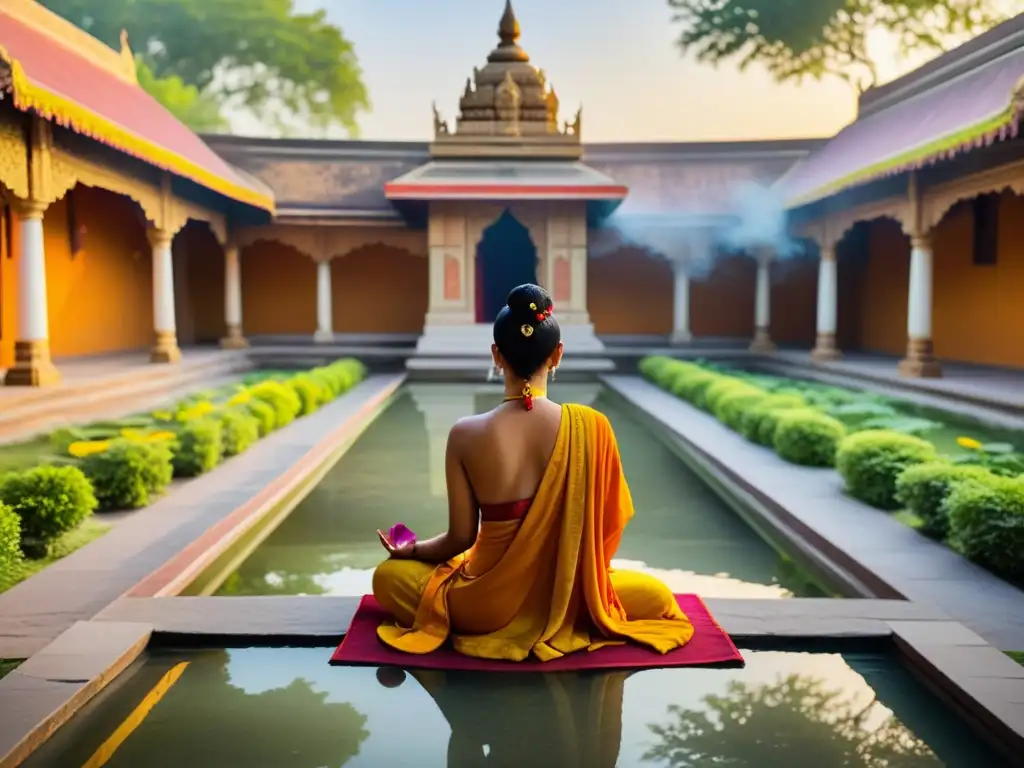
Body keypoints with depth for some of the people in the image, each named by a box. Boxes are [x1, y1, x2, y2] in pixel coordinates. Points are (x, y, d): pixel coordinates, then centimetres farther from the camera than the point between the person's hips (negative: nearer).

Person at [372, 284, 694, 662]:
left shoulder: (465, 434, -18)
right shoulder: (591, 425, -17)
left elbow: (461, 538, -10)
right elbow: (605, 525, -7)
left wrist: (413, 549, 13)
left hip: (488, 602, 0)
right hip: (565, 598, 0)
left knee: (387, 577, 25)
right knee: (658, 596, 26)